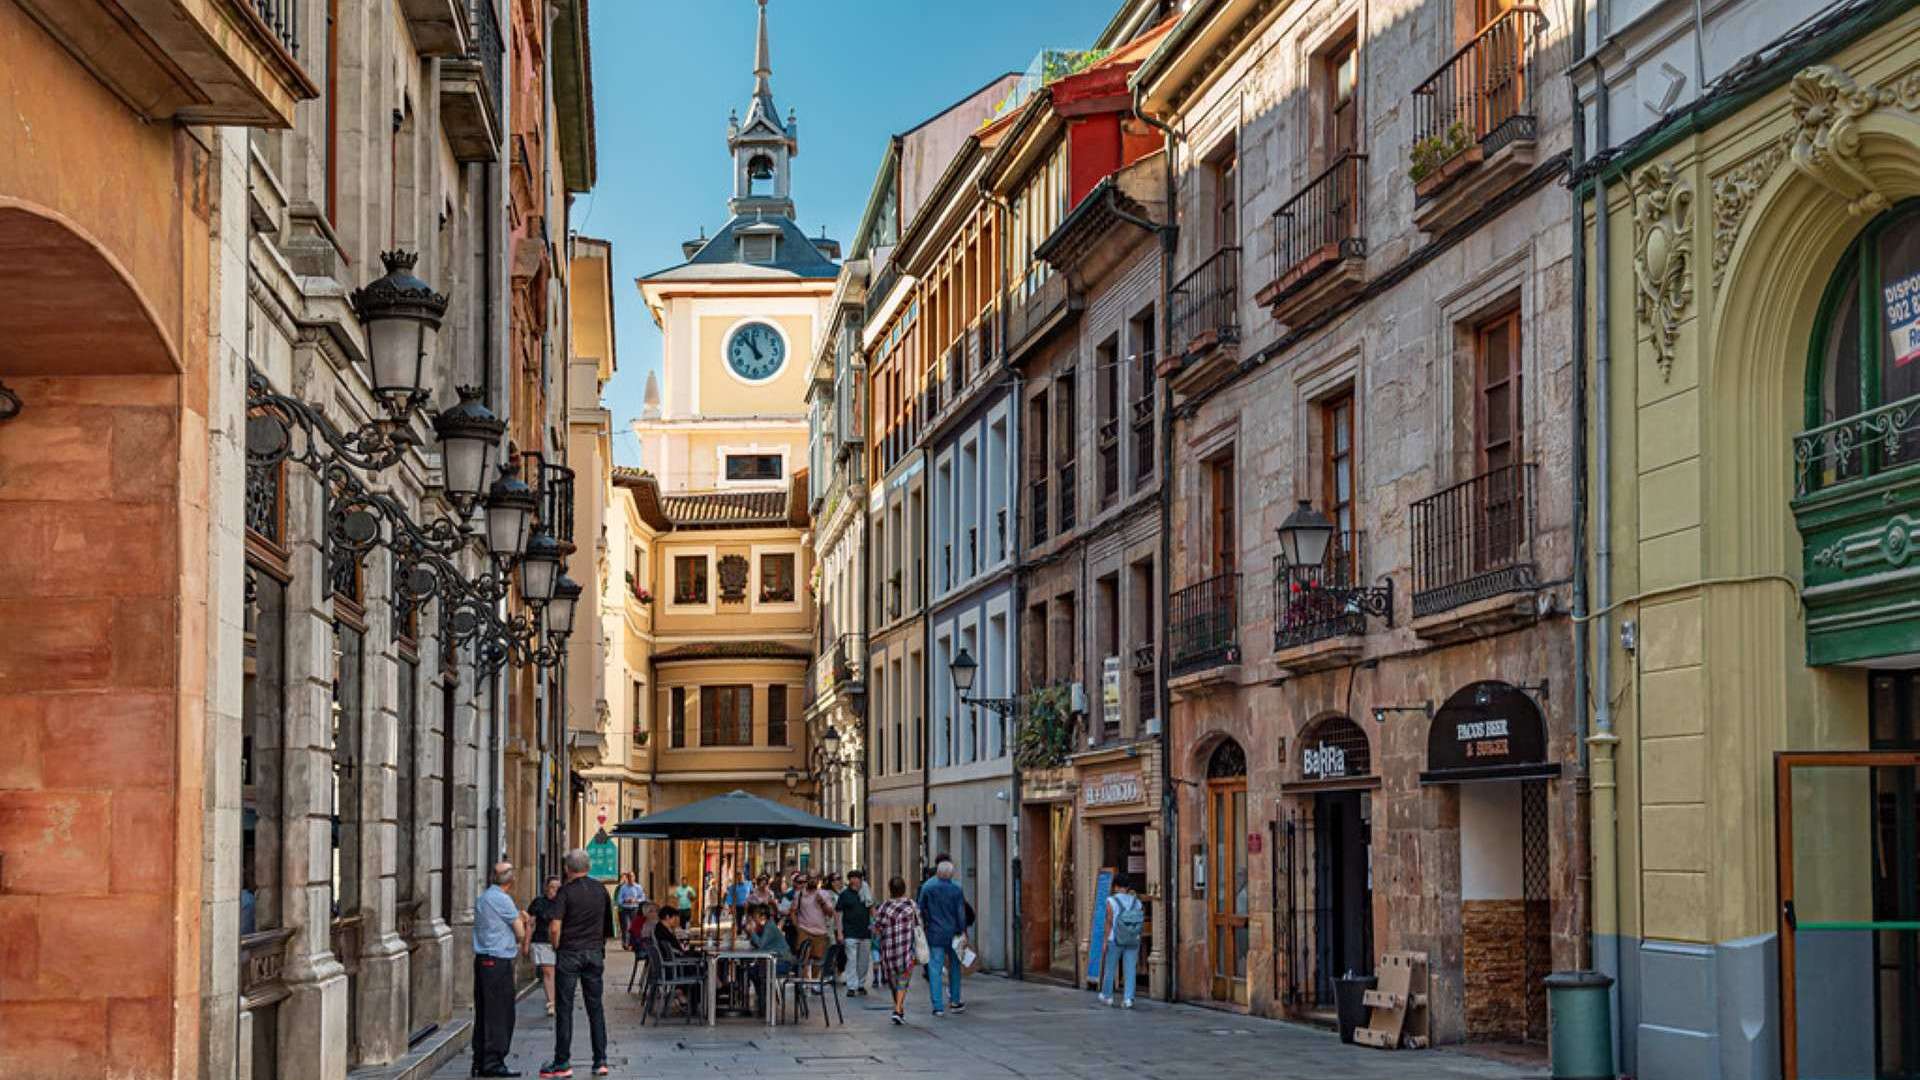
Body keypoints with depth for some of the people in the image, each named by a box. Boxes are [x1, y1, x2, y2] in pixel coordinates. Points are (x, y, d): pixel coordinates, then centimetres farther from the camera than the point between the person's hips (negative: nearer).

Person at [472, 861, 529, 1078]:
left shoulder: (481, 898, 16)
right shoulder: (502, 899, -12)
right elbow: (520, 932, -4)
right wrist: (522, 944, 15)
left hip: (482, 960, 9)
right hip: (499, 962, -9)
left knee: (483, 1013, 11)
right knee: (500, 1014, -4)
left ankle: (480, 1062, 14)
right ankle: (493, 1062, -4)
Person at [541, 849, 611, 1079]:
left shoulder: (566, 891, -11)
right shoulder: (600, 890, 6)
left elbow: (554, 928, -17)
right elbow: (607, 923, 13)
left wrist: (556, 948, 0)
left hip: (569, 954, -4)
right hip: (595, 952, 5)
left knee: (564, 1008, 1)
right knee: (595, 1007, 8)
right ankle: (600, 1061, 7)